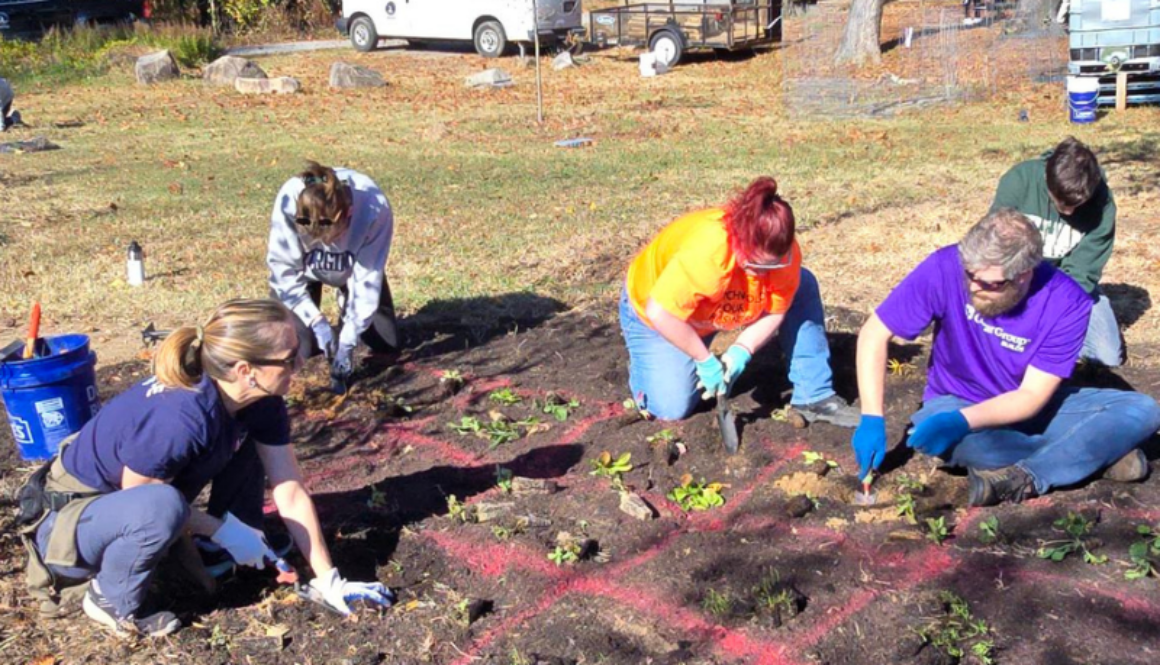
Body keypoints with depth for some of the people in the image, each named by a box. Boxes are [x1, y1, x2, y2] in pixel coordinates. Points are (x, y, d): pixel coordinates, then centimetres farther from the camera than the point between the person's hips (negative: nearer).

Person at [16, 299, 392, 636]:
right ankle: (110, 600, -9)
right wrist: (222, 530, -14)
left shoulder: (261, 401, -13)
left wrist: (329, 582, -6)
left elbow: (292, 493, -8)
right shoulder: (181, 418, -37)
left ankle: (239, 549, 12)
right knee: (161, 506, -37)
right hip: (70, 516, -7)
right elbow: (147, 503, -23)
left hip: (129, 501, 7)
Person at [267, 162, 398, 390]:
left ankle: (349, 308, 28)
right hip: (304, 267, -1)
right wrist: (316, 320, -34)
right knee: (299, 348, -13)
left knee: (387, 344, -1)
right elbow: (283, 271, -26)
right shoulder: (289, 202, -38)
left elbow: (367, 280, -32)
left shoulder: (374, 209, -39)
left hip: (354, 267, 1)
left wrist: (348, 340, -33)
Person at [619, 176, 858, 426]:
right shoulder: (701, 254, -44)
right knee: (672, 408, -15)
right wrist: (705, 360, -33)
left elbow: (775, 311, -14)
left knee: (802, 287, -11)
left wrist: (742, 350, -31)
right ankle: (644, 365, 20)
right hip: (655, 314, -5)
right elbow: (660, 313, -42)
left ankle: (814, 396, -4)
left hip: (720, 307, 6)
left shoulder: (783, 253, -25)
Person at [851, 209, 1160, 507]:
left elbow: (1032, 395, -20)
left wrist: (962, 422, -37)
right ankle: (1100, 454, -22)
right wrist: (872, 420, -26)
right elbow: (874, 334, -17)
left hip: (1028, 406, 1)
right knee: (932, 430, -38)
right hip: (956, 403, -1)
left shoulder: (1067, 303, -22)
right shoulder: (946, 268, -24)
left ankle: (1024, 478, -30)